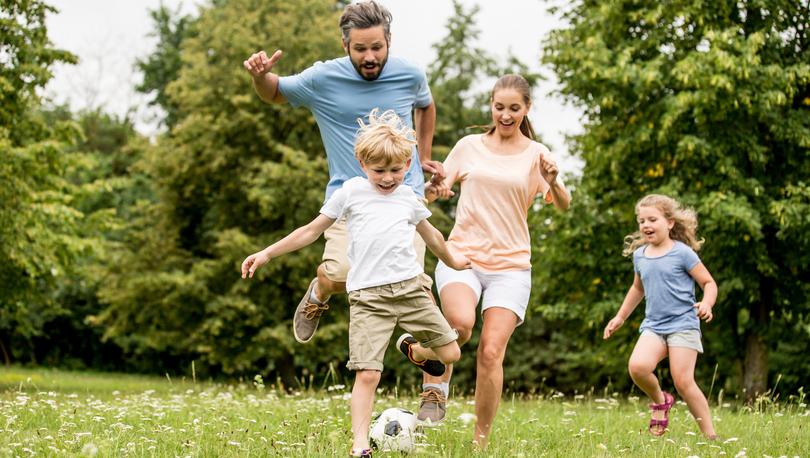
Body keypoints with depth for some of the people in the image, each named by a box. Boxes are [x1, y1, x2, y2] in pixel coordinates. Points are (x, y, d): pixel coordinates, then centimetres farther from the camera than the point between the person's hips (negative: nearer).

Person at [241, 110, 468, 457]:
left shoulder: (408, 197, 14)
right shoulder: (351, 192, 6)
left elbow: (430, 235, 32)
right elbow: (312, 231, 11)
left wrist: (452, 261, 46)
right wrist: (267, 253, 8)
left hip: (410, 286, 3)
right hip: (367, 295, -3)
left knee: (450, 353, 3)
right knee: (367, 374, -13)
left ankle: (414, 351, 37)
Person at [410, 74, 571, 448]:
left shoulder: (536, 154, 3)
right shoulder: (470, 146, 7)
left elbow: (563, 205, -8)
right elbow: (436, 189, 12)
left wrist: (553, 183, -31)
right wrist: (435, 189, -12)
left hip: (511, 265, 0)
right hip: (461, 254, 0)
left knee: (491, 352, -10)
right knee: (461, 322, -31)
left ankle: (481, 440, 3)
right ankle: (436, 385, -6)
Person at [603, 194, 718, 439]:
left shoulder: (682, 253, -5)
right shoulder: (639, 255, 12)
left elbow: (709, 283, -2)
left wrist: (707, 303, -22)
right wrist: (620, 317, 34)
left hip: (683, 325, -4)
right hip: (653, 326, 4)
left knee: (683, 381, -15)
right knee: (638, 366, -23)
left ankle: (710, 435, -3)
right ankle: (660, 400, 6)